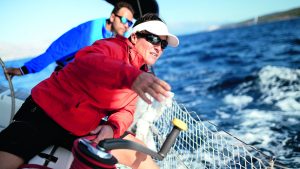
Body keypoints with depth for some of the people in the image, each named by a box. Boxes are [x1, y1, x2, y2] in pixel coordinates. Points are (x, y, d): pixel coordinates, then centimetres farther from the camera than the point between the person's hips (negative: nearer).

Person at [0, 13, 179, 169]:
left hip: (84, 129, 7)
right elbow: (87, 62, -38)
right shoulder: (113, 47, -15)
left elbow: (127, 110, 5)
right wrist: (130, 76, -56)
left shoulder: (141, 75, 9)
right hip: (44, 113, -7)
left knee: (139, 154, 0)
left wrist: (113, 127, -19)